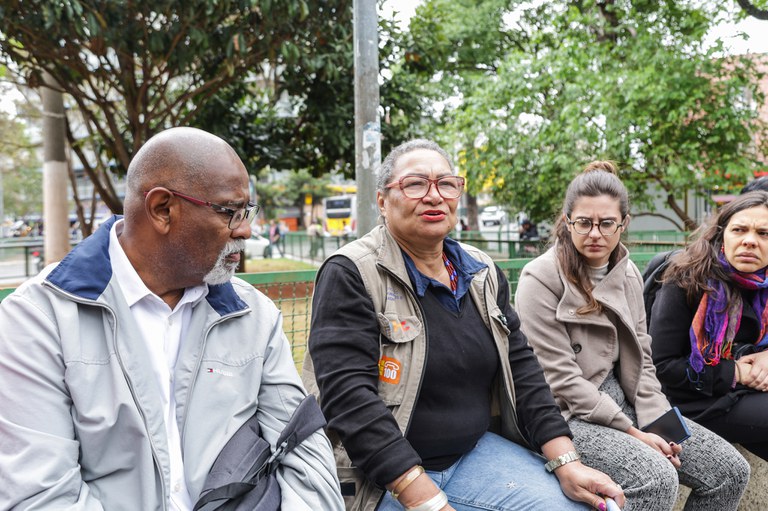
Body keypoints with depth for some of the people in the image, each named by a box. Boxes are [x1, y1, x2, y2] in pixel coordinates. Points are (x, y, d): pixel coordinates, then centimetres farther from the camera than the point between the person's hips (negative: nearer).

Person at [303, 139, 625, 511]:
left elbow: (520, 366, 6)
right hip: (381, 477, -5)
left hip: (476, 451, 5)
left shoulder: (482, 272, 6)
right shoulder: (351, 274, -13)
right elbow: (349, 396, -21)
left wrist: (567, 463, -4)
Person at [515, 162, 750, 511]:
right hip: (568, 415, -7)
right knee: (657, 478, -29)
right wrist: (632, 433, -16)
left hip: (621, 401, 7)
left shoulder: (628, 273, 7)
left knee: (731, 470, -1)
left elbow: (640, 361, 10)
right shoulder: (541, 279, -14)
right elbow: (561, 378, -17)